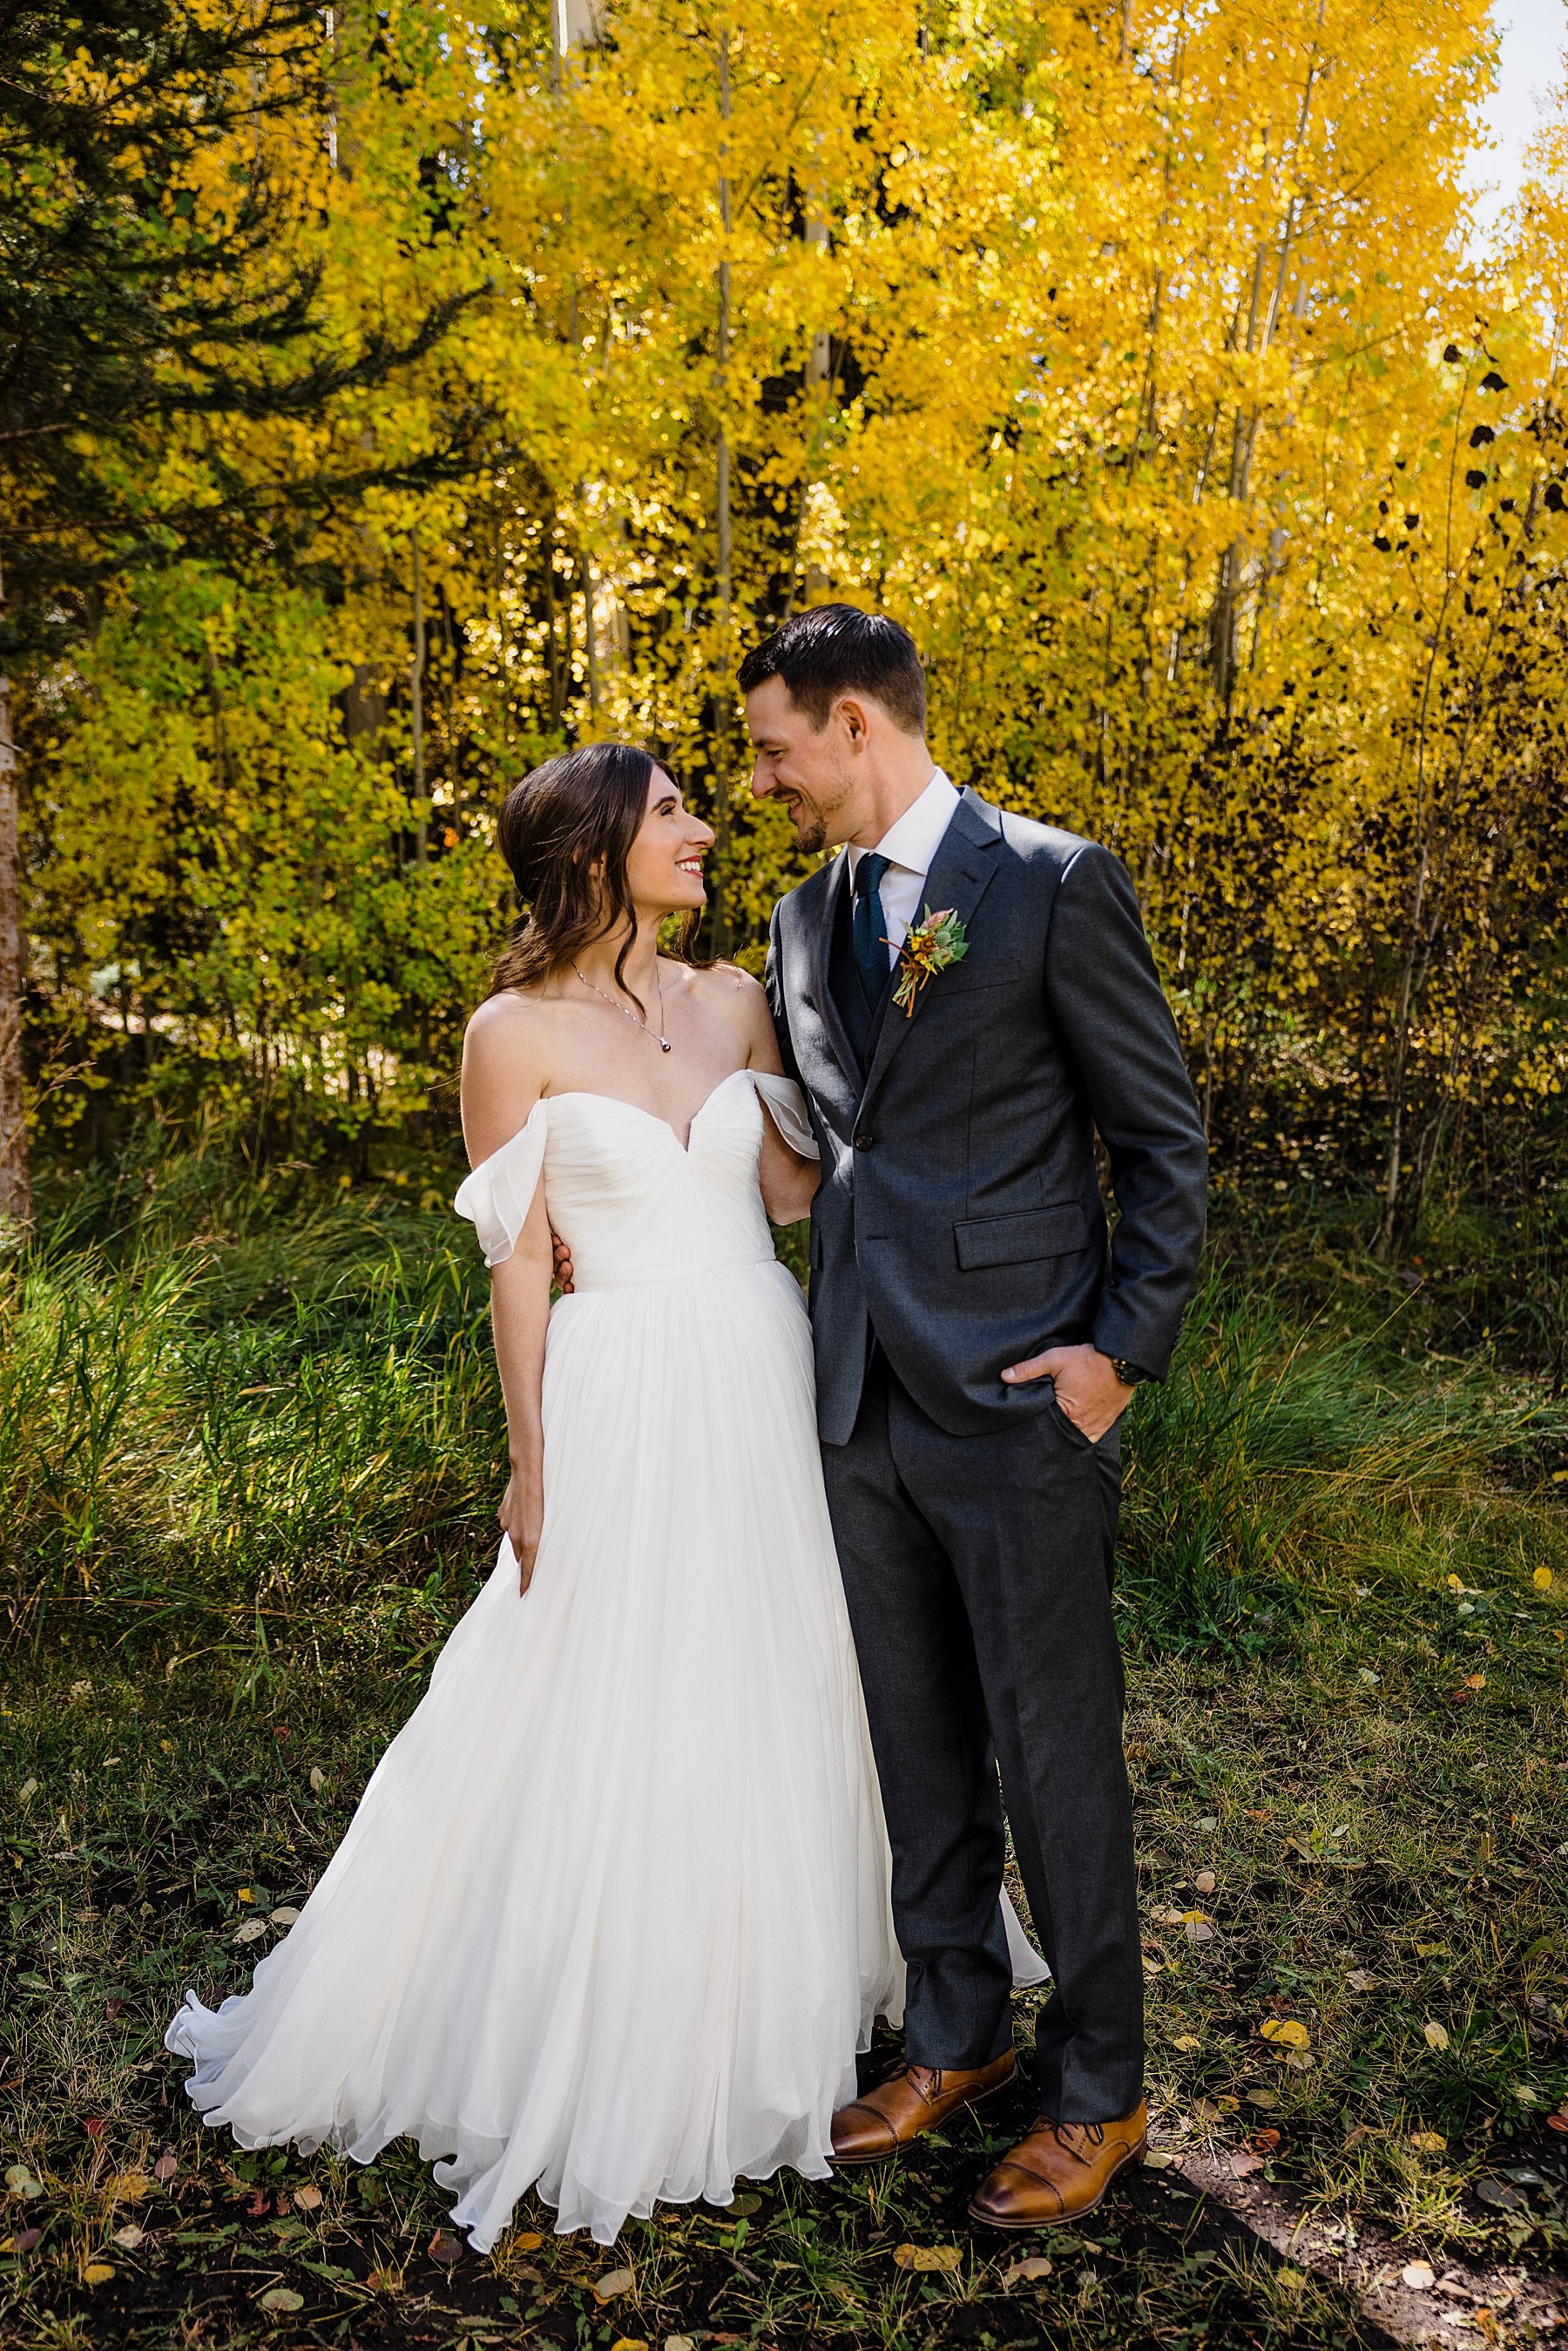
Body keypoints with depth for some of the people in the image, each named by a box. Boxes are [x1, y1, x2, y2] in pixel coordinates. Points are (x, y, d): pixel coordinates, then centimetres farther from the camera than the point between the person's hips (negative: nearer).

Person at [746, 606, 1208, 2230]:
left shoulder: (1055, 884, -8)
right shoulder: (804, 921, 12)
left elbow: (1164, 1139, -6)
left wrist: (1125, 1350, -12)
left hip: (1018, 1402, -6)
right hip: (864, 1405, 6)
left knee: (1054, 1757, 6)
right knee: (919, 1745, 17)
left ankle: (1098, 2094, 26)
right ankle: (955, 2038, 36)